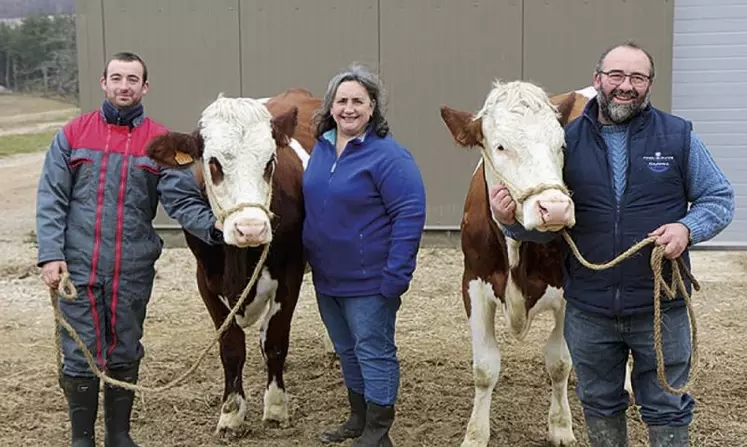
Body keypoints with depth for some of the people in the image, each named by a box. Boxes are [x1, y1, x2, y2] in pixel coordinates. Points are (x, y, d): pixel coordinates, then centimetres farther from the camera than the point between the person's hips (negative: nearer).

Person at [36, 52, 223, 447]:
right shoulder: (73, 134, 2)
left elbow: (182, 200, -7)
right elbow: (51, 199, 0)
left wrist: (213, 226, -26)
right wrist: (50, 254, -10)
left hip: (133, 272, 1)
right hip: (77, 267, -1)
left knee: (124, 356, 13)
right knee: (80, 356, 4)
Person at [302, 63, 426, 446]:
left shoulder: (387, 155, -17)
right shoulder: (321, 147, 6)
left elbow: (410, 213, -20)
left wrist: (395, 277, -24)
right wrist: (308, 256, 14)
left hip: (368, 281, -7)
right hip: (326, 278, 8)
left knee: (373, 352, 3)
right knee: (347, 351, 19)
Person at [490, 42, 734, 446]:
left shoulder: (678, 136, -3)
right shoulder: (567, 140, -1)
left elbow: (719, 198, 2)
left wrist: (687, 227, -18)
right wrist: (510, 220, -19)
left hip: (660, 308, -1)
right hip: (587, 312, 2)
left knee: (666, 410, 13)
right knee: (599, 406, 19)